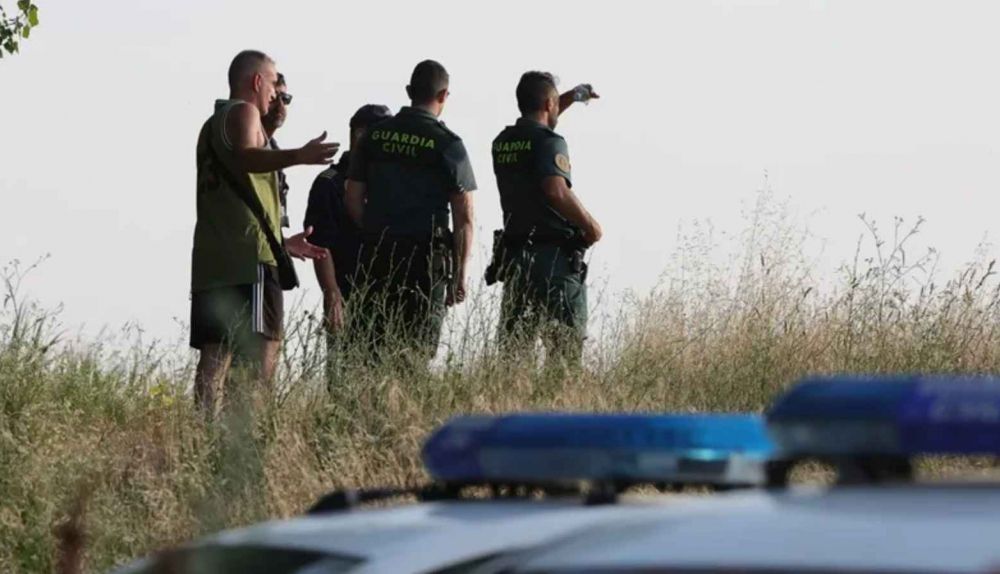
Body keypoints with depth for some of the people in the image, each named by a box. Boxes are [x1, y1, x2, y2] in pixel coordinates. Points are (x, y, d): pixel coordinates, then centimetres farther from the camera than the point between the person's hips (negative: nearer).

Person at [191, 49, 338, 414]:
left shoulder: (212, 125, 28)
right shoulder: (244, 113, 0)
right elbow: (245, 158, -24)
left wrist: (282, 243, 40)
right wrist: (297, 157, -41)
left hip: (210, 255, 9)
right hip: (248, 255, -9)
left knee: (215, 353, 5)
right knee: (263, 347, -13)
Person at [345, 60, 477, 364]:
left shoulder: (375, 135, 7)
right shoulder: (447, 144, -4)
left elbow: (353, 199, 9)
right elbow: (464, 217, -6)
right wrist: (460, 275, 0)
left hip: (378, 254, 4)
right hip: (426, 258, -4)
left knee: (374, 345, 7)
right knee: (418, 351, -2)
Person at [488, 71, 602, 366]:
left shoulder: (502, 143, 12)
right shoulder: (549, 142, -11)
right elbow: (556, 190, -25)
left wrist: (570, 99, 39)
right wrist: (590, 225, -13)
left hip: (514, 256, 7)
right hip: (555, 257, -7)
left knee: (512, 346, 7)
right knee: (566, 350, -4)